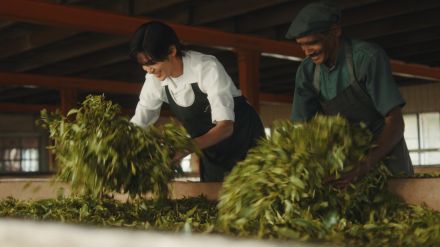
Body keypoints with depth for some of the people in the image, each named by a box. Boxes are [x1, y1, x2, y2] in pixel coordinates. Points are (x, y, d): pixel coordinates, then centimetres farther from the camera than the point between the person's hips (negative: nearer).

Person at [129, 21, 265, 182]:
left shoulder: (207, 67, -29)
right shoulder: (154, 80, -13)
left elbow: (225, 126, -35)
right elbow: (138, 124, -6)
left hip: (244, 140, -5)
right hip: (211, 150, 5)